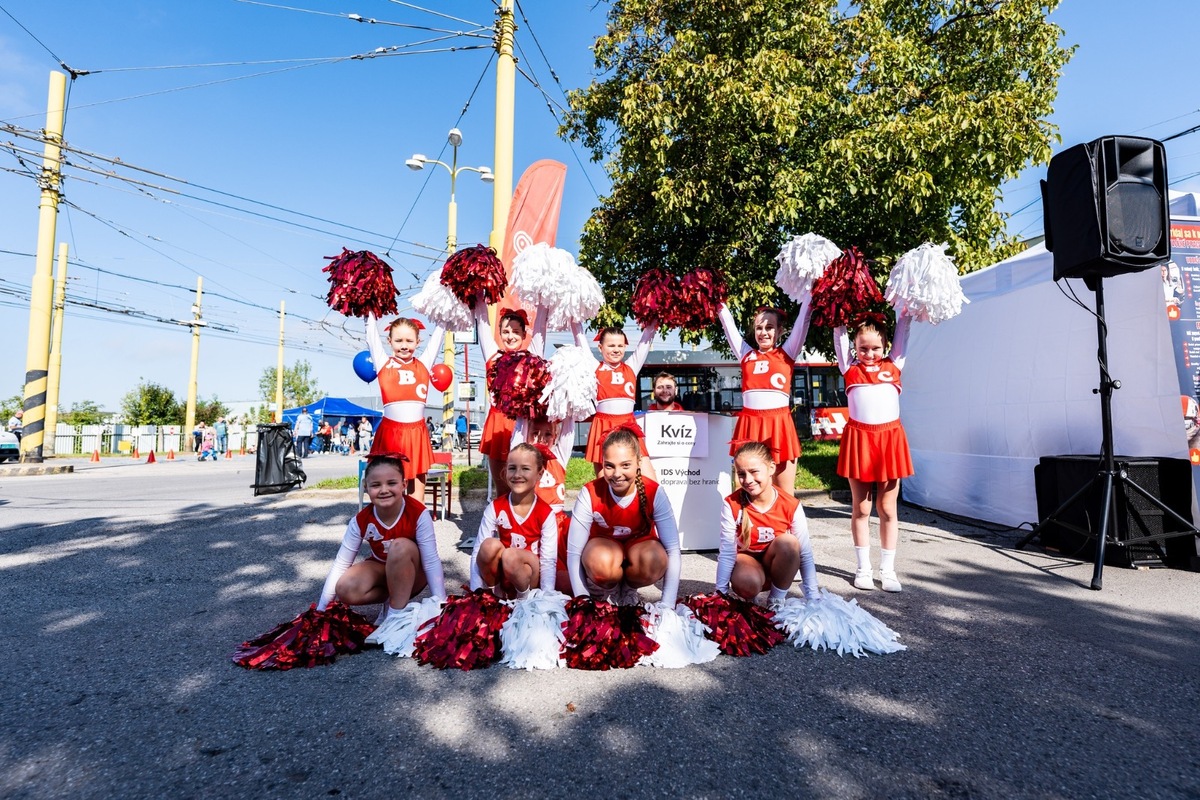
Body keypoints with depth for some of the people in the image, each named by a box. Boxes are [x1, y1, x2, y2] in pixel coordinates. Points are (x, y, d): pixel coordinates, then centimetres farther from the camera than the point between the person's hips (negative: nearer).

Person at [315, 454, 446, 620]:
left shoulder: (418, 513, -28)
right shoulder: (361, 520, -19)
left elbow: (431, 562, -27)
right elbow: (341, 563, -13)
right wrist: (321, 609, -14)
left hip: (413, 573, -3)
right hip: (381, 569, 3)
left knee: (401, 547, -35)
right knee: (346, 590, -27)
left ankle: (397, 611, -20)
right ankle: (394, 597, -1)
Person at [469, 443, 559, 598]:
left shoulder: (546, 513, -11)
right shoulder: (495, 508, -8)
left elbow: (548, 561, -14)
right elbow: (477, 553, -12)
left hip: (529, 578, -1)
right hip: (499, 575, 2)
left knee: (510, 555, -33)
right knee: (490, 545, -29)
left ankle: (525, 594, -5)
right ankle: (493, 590, -4)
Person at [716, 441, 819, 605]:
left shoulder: (791, 506, -18)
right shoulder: (732, 504, -20)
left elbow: (805, 555, -14)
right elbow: (727, 553, -17)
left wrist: (813, 599, -15)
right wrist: (721, 594, -15)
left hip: (778, 567, 2)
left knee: (788, 542, -31)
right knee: (748, 582, -37)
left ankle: (777, 601, -10)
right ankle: (747, 599, 0)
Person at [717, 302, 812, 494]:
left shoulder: (787, 353, 11)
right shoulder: (747, 354, 15)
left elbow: (803, 320, 7)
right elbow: (728, 324, 16)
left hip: (780, 423, -1)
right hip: (750, 424, 2)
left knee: (785, 494, 4)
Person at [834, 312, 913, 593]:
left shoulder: (893, 366, 11)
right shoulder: (850, 368, 8)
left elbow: (902, 333, 14)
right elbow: (840, 335, 9)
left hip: (890, 438, 1)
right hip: (859, 438, -1)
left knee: (887, 509, 7)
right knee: (860, 508, 7)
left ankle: (887, 570, 16)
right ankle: (863, 568, 17)